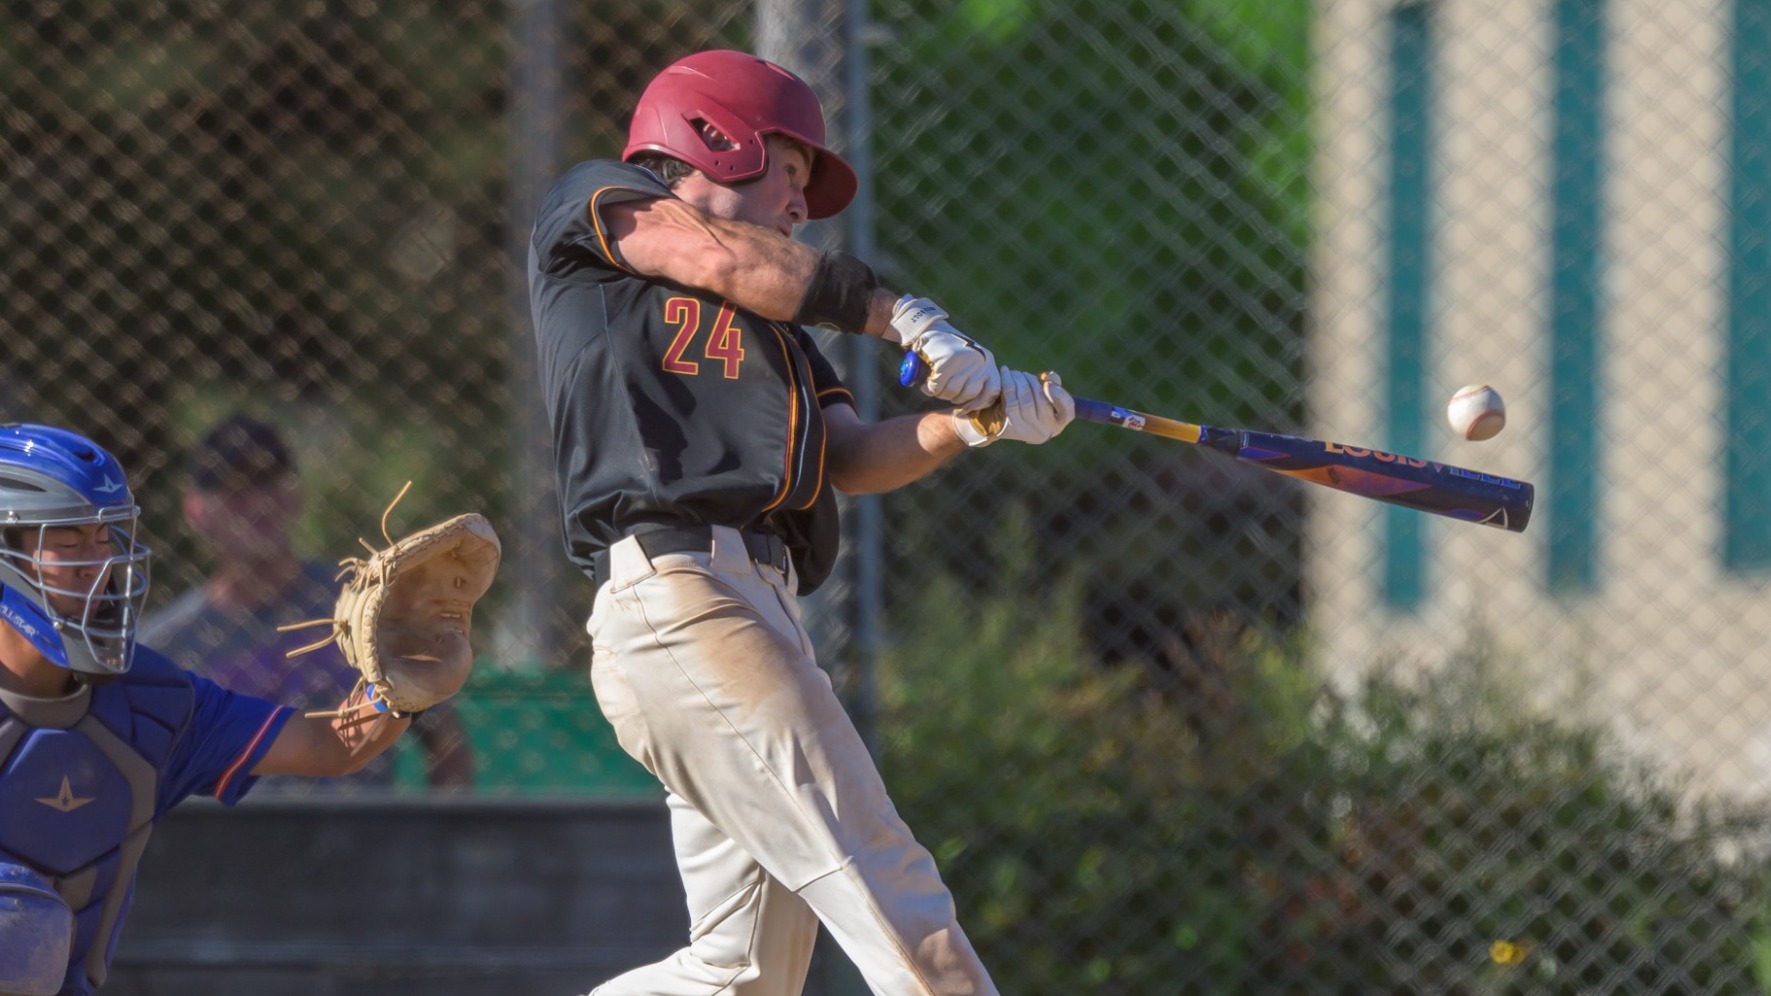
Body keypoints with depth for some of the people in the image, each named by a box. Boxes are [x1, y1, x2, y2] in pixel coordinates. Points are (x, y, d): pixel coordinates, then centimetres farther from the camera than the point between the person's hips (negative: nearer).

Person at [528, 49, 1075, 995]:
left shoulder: (768, 324, 32)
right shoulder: (587, 205, 14)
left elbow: (851, 458, 18)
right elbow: (721, 258, -4)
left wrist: (975, 419, 0)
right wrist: (905, 317, 3)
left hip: (760, 604, 8)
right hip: (673, 590, -8)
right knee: (889, 897, -17)